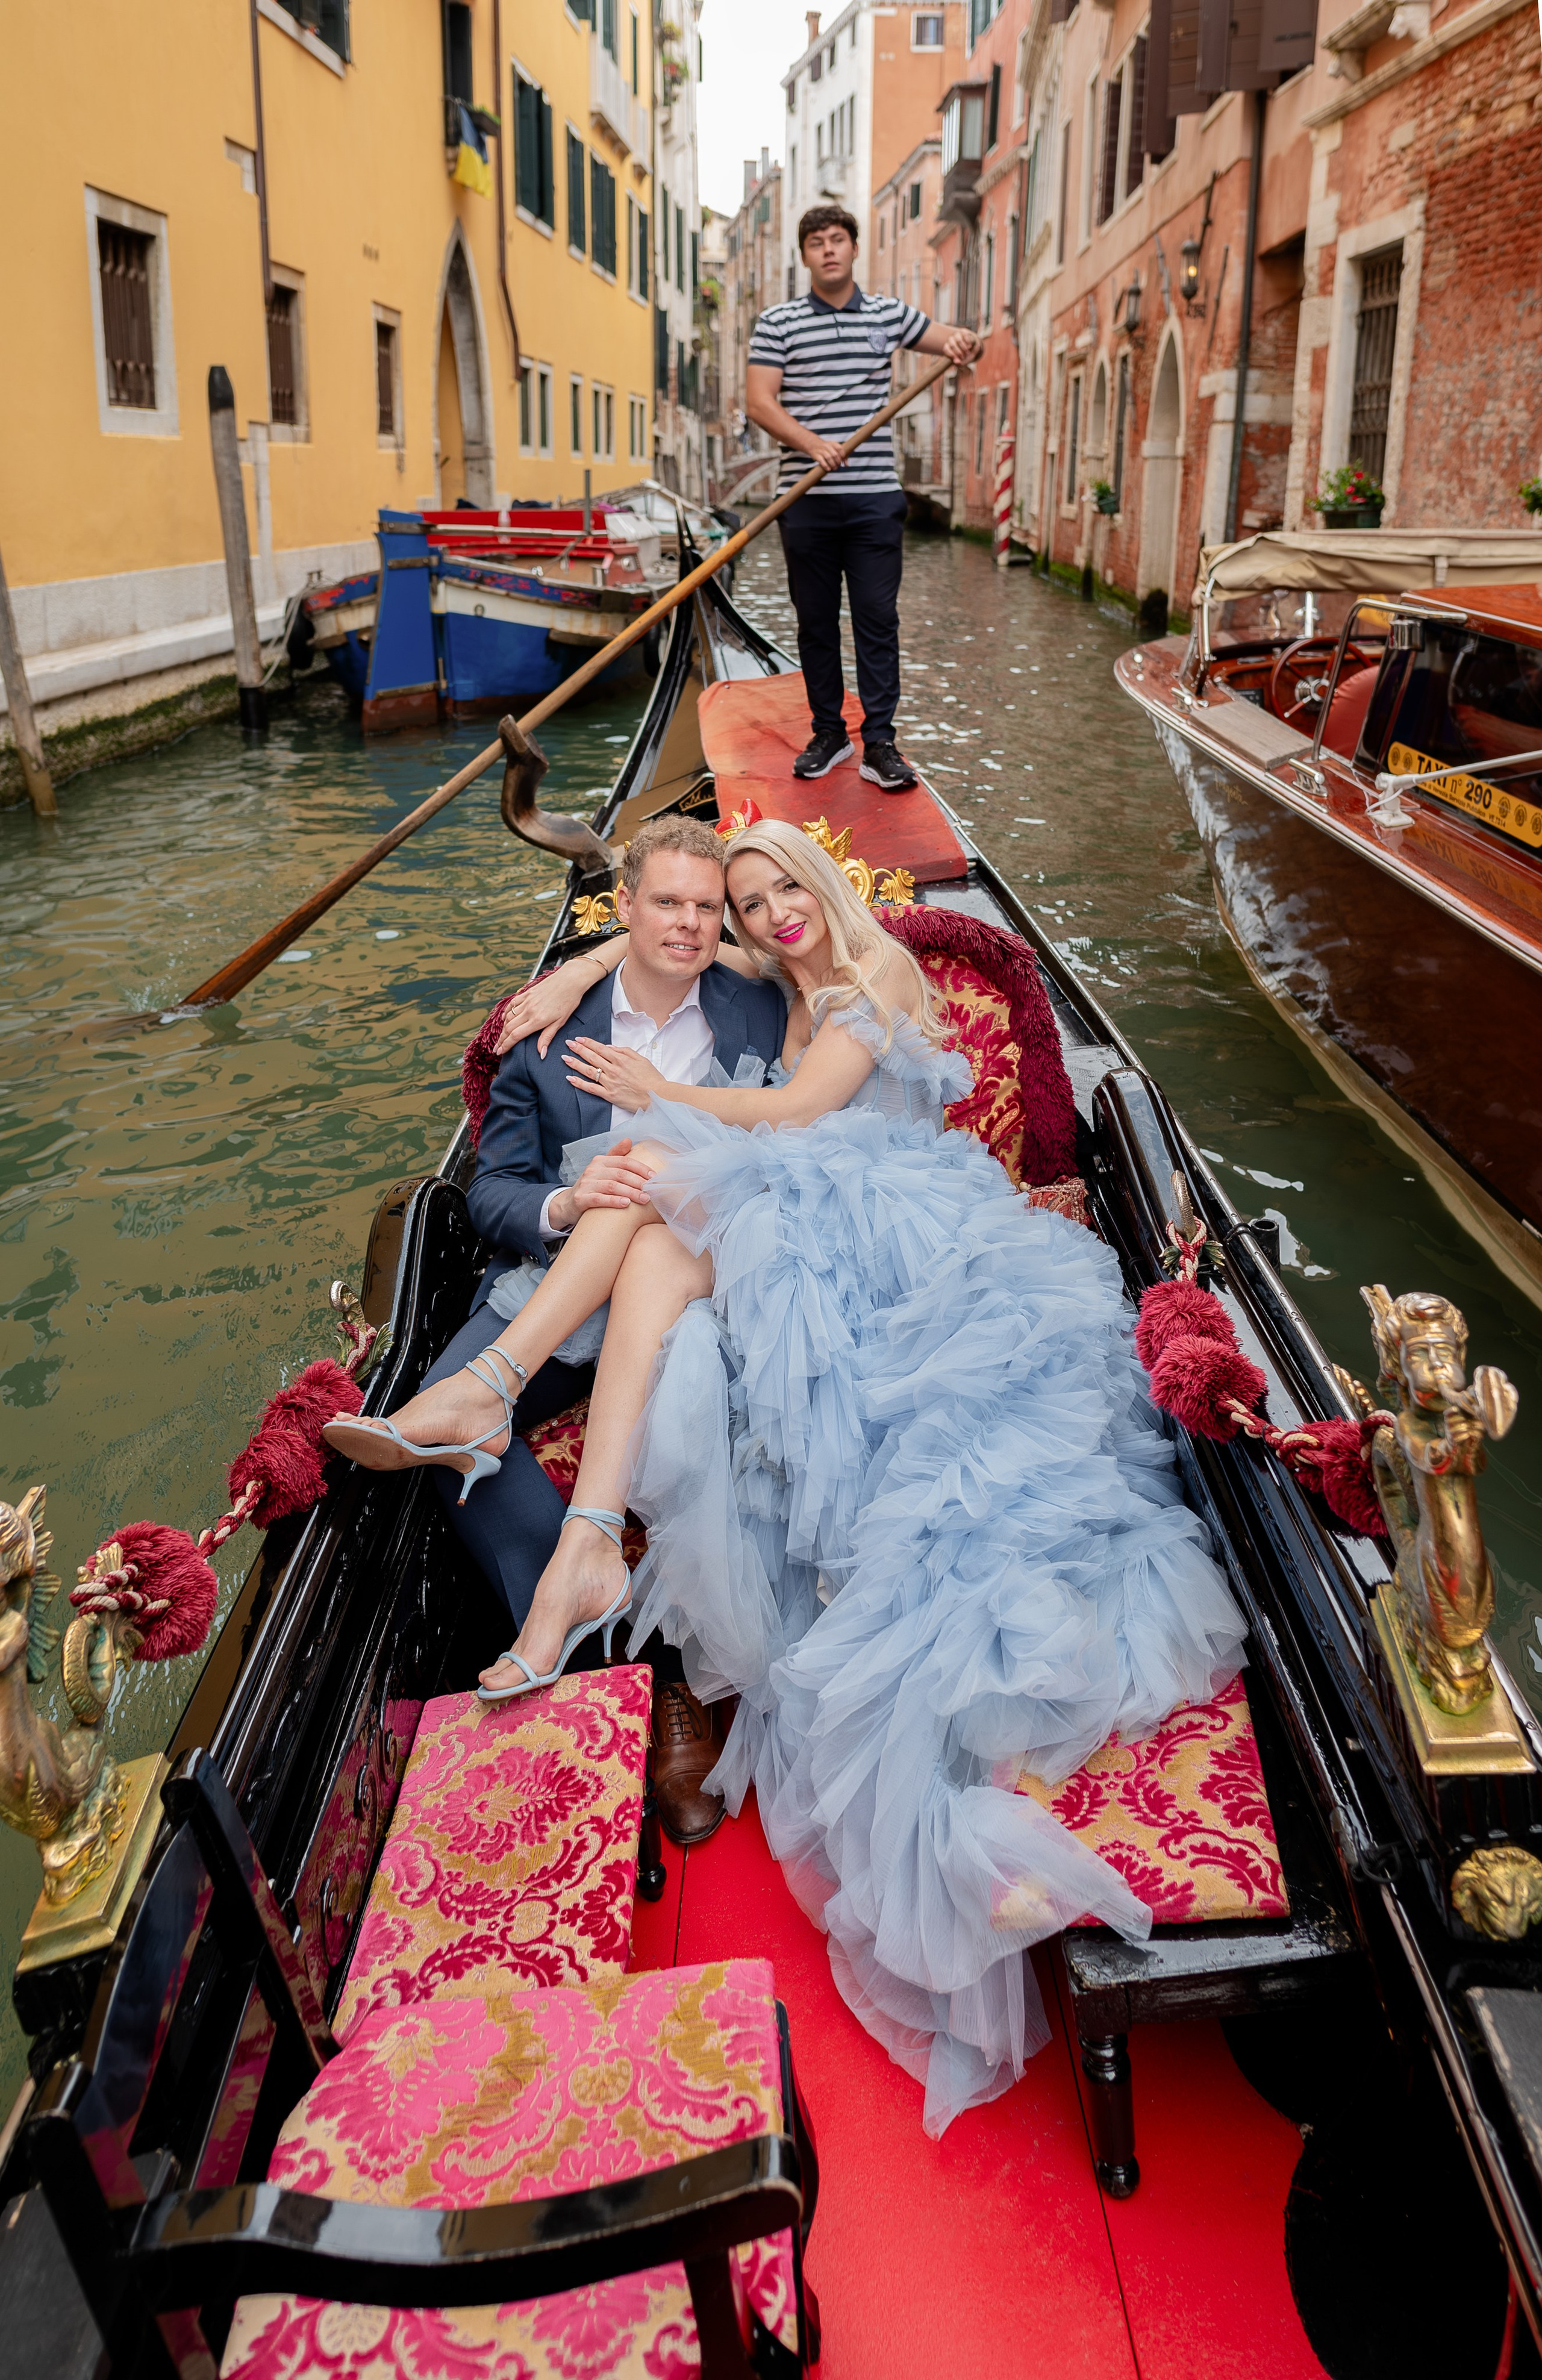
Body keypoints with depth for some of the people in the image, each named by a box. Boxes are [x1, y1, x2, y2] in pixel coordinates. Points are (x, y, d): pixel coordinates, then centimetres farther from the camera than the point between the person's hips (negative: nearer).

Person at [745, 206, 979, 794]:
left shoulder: (890, 315, 11)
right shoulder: (778, 322, 5)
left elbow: (956, 342, 20)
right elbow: (759, 402, -4)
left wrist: (965, 342, -6)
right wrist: (812, 442, -20)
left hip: (876, 497, 1)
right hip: (806, 499, 0)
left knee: (878, 619, -3)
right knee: (815, 620, 6)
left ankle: (879, 743, -1)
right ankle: (828, 732, 18)